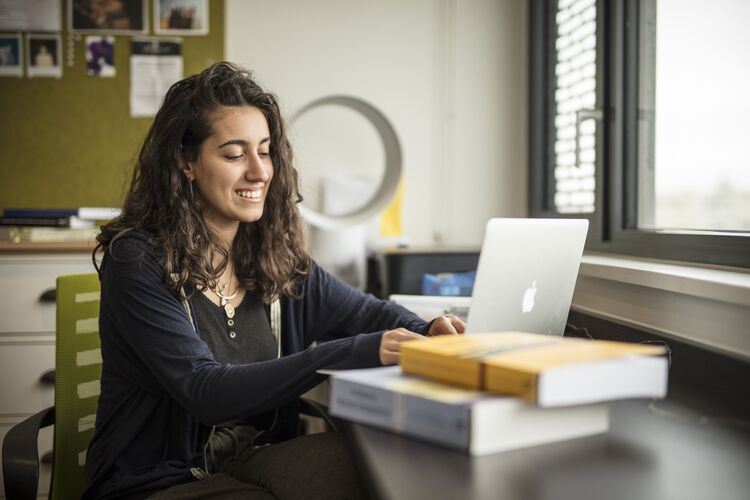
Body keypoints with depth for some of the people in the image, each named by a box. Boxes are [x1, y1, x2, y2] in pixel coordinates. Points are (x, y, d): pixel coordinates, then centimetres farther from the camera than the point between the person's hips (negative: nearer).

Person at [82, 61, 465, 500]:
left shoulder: (276, 255, 5)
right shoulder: (138, 261, -13)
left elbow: (367, 312, 11)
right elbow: (204, 392, -22)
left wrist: (427, 332, -14)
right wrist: (355, 353, -30)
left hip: (257, 462, 5)